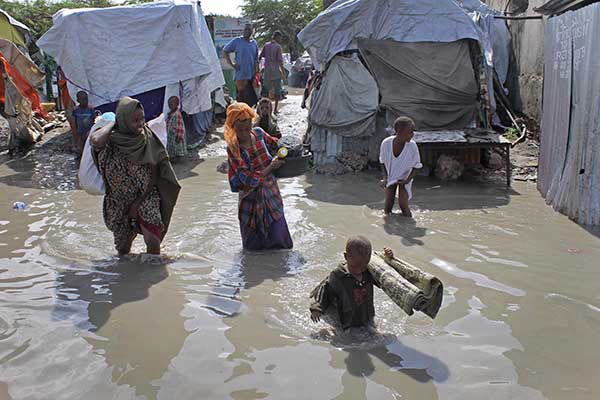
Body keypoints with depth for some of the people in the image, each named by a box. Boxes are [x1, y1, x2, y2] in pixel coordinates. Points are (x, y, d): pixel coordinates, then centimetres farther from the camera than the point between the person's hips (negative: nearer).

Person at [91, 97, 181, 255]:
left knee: (153, 242, -15)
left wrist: (138, 203, -10)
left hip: (146, 199, 0)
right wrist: (113, 123, -18)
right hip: (120, 202, 0)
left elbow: (154, 176, -4)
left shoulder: (148, 139, -8)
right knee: (123, 248, 13)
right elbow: (96, 141, -38)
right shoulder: (112, 141, -12)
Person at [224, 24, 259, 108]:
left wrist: (256, 74, 10)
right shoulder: (237, 41, -1)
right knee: (241, 97, -1)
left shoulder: (254, 43, 12)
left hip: (251, 75, 4)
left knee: (252, 99, 5)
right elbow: (225, 51, 2)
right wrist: (231, 64, -5)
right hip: (240, 75, -4)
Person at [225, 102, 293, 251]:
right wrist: (271, 167, -17)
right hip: (251, 194, -3)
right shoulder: (233, 149, -21)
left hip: (270, 188, 3)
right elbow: (250, 179, -23)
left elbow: (272, 141, 18)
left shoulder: (258, 133, -9)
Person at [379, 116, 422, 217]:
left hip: (404, 178, -1)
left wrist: (408, 180, -22)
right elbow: (383, 162, -3)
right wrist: (385, 178, -13)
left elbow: (416, 166, -11)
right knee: (387, 209, -3)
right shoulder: (386, 143, -24)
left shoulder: (412, 146, -27)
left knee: (403, 205, -14)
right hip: (390, 177, 1)